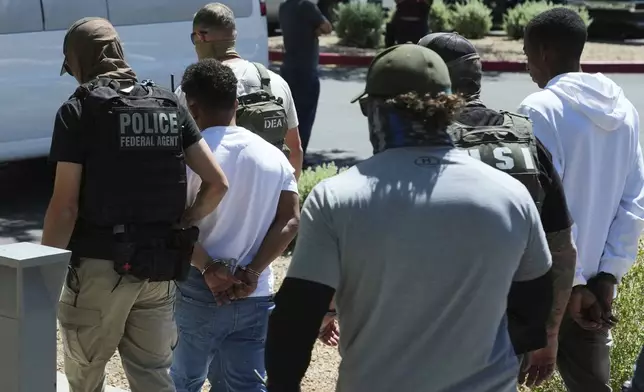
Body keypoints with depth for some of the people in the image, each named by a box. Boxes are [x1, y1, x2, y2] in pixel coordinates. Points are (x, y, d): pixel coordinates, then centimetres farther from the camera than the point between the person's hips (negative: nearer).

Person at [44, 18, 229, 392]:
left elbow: (65, 206, -12)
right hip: (160, 266, 4)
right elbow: (217, 183, 4)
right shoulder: (169, 105, 6)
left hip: (100, 266, -4)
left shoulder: (78, 111, -8)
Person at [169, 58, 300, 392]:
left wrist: (208, 269, -13)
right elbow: (290, 221, -1)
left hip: (199, 292, -3)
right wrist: (252, 273, -7)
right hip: (255, 297, 4)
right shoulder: (273, 156, 7)